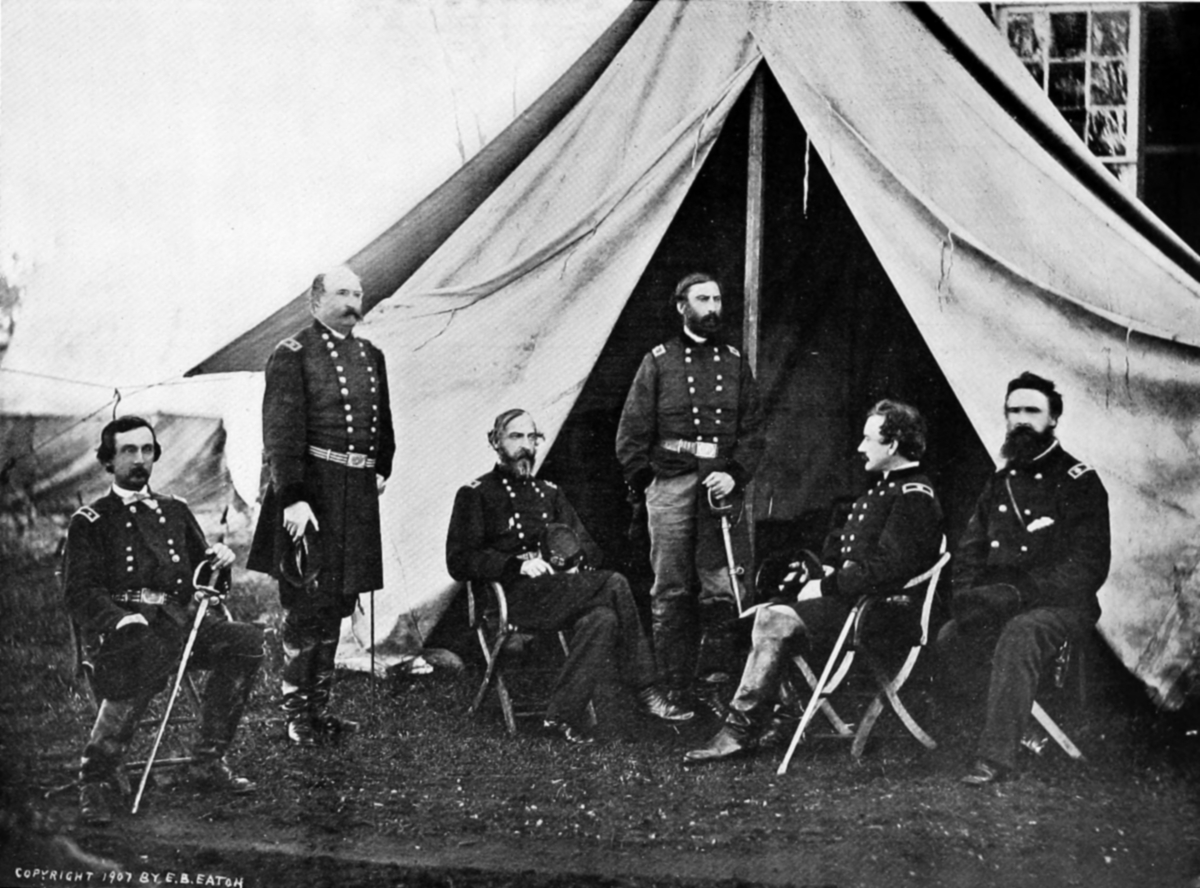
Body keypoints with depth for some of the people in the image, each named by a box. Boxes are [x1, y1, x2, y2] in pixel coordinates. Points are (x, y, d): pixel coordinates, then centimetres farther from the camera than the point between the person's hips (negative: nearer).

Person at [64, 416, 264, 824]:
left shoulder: (175, 510, 24)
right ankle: (96, 780, -25)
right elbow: (79, 592, -1)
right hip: (116, 624, -5)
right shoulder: (90, 521, 10)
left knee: (245, 640, -21)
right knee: (144, 655, -40)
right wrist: (121, 618, -20)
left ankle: (208, 760, -10)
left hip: (176, 619, 5)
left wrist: (219, 558, 2)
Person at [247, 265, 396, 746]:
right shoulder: (292, 354, -6)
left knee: (338, 603, 12)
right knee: (307, 603, -4)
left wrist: (381, 470, 16)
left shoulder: (371, 356, 16)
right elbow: (281, 432, -12)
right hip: (312, 488, -7)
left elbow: (383, 422, 27)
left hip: (357, 491, 7)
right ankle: (295, 713, 6)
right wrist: (293, 498, -18)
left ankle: (320, 706, 22)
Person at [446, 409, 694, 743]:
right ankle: (645, 692, -24)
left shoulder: (550, 493, 25)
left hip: (560, 590, 6)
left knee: (602, 618, -31)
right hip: (513, 597, -6)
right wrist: (517, 565, -16)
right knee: (614, 586, -27)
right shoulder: (475, 494, 8)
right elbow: (459, 562, -3)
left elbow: (589, 549, 23)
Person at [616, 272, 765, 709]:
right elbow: (632, 431, 7)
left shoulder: (735, 362, 14)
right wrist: (643, 481, 0)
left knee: (721, 588, -3)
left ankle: (713, 683, 5)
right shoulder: (659, 361, 7)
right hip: (670, 483, -1)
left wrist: (735, 474, -3)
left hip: (720, 483, 2)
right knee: (670, 591, 1)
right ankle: (674, 689, 7)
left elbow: (752, 430, 11)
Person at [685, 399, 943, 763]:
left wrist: (828, 586, -17)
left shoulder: (914, 497, -14)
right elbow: (843, 541, 27)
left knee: (773, 621, -20)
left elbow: (887, 569, -23)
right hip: (849, 596, 10)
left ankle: (740, 729, -13)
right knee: (769, 617, -9)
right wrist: (829, 568, 6)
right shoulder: (884, 485, 19)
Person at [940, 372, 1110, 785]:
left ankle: (996, 756, -39)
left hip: (1061, 606, -6)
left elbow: (1088, 567, -10)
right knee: (944, 638, -22)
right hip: (997, 606, 6)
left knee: (1019, 634, -37)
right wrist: (966, 593, -4)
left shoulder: (1078, 481, -1)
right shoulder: (1000, 483, 18)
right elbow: (970, 549, 19)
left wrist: (1019, 594, -21)